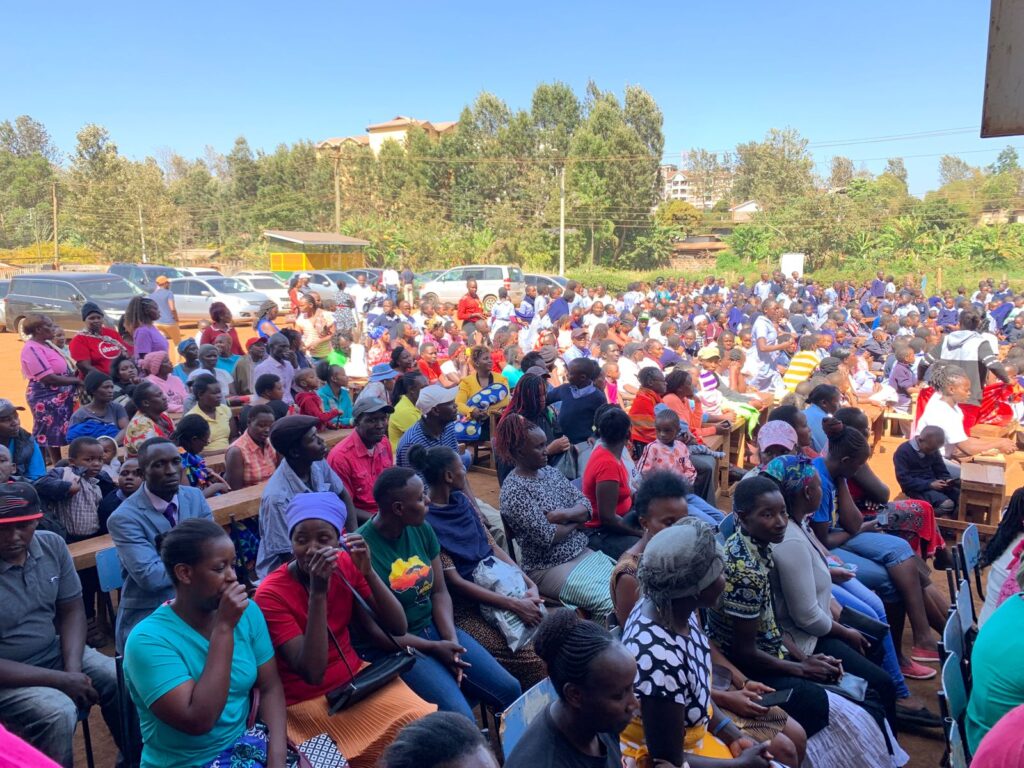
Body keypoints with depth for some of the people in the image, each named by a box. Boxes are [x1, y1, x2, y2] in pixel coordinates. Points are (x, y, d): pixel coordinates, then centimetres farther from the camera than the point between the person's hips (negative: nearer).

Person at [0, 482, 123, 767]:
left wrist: (73, 669, -15)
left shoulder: (52, 545, -8)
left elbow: (71, 611, 0)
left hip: (55, 652, 5)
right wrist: (61, 680, -23)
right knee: (58, 712, -30)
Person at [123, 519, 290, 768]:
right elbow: (198, 721, -24)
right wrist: (224, 627, -25)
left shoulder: (246, 611, -2)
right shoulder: (148, 640, -17)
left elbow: (270, 687, 1)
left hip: (246, 745, 4)